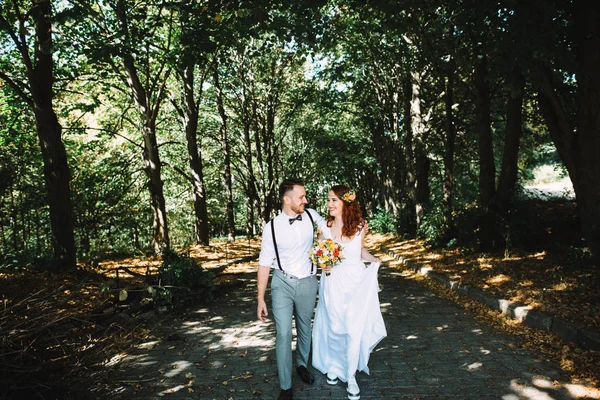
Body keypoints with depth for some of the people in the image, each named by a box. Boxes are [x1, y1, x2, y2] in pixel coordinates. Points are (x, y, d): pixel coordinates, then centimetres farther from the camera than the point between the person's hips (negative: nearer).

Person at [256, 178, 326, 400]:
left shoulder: (311, 215, -8)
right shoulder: (272, 227, -13)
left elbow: (328, 227, 14)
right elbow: (265, 263, -8)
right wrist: (261, 299, -8)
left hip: (308, 282, 3)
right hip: (283, 284, -2)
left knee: (305, 328, 19)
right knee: (283, 334, -5)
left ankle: (302, 365, 44)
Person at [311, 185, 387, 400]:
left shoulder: (360, 226, -6)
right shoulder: (324, 227, -7)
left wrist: (373, 259, -8)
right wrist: (323, 265, -13)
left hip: (356, 282, 0)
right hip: (333, 283, 1)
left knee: (354, 330, -1)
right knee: (333, 328, 11)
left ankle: (351, 376, 18)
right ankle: (333, 364, 38)